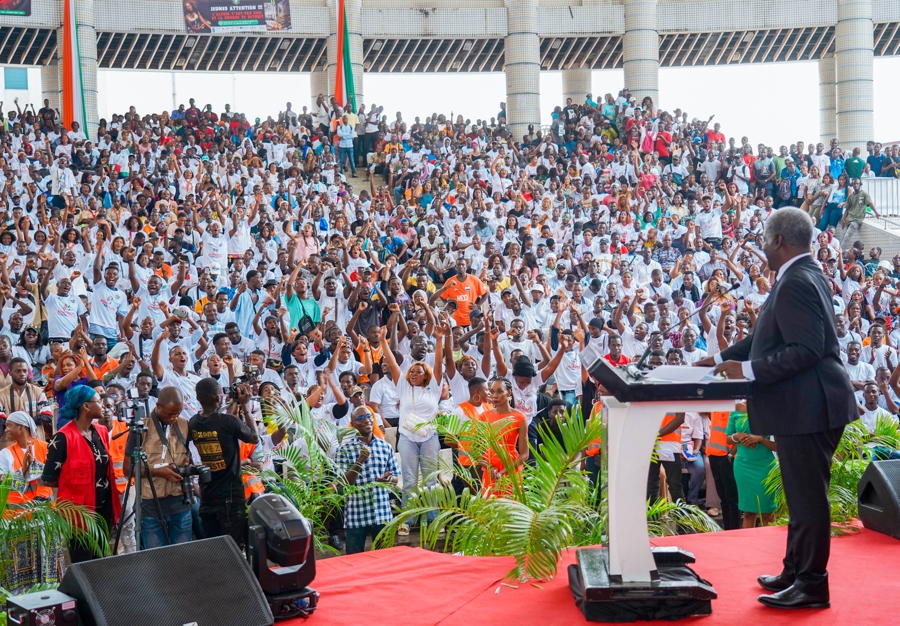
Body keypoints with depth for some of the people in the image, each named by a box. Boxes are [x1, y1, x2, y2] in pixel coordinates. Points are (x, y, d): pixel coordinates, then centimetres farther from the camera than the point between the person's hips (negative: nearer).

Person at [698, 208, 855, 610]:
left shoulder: (795, 283, -19)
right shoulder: (805, 276, 14)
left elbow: (805, 350, -26)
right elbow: (771, 336, 18)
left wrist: (748, 370, -21)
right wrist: (723, 358, 15)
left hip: (808, 406, -11)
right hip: (805, 406, 11)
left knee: (808, 496, -2)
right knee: (802, 494, 18)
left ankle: (812, 587, 7)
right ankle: (796, 572, 29)